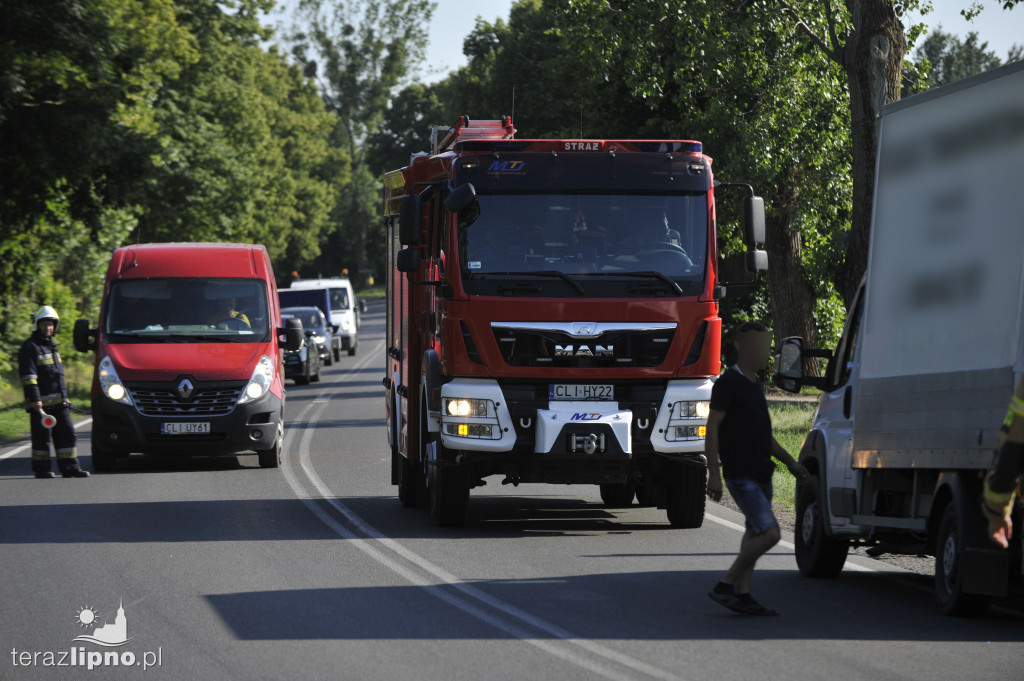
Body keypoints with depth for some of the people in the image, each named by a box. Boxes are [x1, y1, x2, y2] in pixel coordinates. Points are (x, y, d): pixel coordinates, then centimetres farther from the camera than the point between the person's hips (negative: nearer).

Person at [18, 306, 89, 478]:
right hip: (40, 402, -7)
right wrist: (35, 399, -24)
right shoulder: (30, 347, -6)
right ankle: (41, 469, 5)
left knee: (67, 433, 1)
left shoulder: (52, 346, 20)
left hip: (59, 401, 7)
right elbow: (28, 375, -15)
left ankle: (70, 467, 2)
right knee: (41, 436, -2)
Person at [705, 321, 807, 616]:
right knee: (769, 533, -16)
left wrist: (790, 462, 24)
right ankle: (726, 586, -8)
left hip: (761, 474, 10)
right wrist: (714, 474, -19)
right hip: (741, 475, -10)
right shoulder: (728, 384, -11)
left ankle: (742, 594, 15)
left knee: (755, 533, 11)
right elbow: (712, 429, -14)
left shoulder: (756, 385, 17)